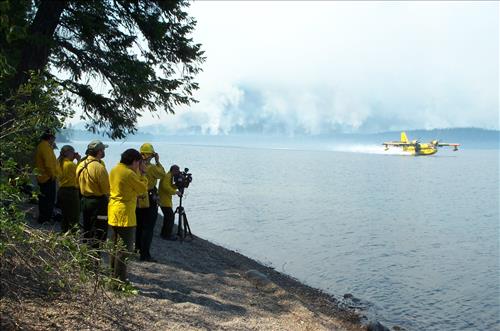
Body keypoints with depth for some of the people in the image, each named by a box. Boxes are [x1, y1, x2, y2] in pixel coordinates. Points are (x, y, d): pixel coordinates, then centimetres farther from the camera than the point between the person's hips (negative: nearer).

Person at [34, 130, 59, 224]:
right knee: (49, 199, -4)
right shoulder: (45, 147, -18)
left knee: (43, 198, 18)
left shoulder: (40, 146, 15)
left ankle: (43, 217, 28)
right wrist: (52, 175, -15)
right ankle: (47, 218, 0)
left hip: (42, 177, 11)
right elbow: (48, 163, -24)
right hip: (48, 178, -11)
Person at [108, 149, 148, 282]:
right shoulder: (129, 173, -18)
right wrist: (142, 173, -1)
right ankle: (119, 278, 0)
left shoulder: (114, 170, 9)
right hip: (125, 213, -9)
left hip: (113, 212, 9)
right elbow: (143, 189, -10)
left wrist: (138, 173, 10)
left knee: (116, 244, 20)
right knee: (125, 248, -2)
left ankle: (113, 273, 29)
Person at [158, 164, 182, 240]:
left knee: (168, 217, 16)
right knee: (171, 217, -9)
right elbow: (166, 186, -28)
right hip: (164, 200, -11)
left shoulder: (170, 177, 17)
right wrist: (176, 192, -24)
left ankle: (164, 233, 25)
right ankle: (167, 235, -3)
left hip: (167, 200, 11)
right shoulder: (167, 176, -15)